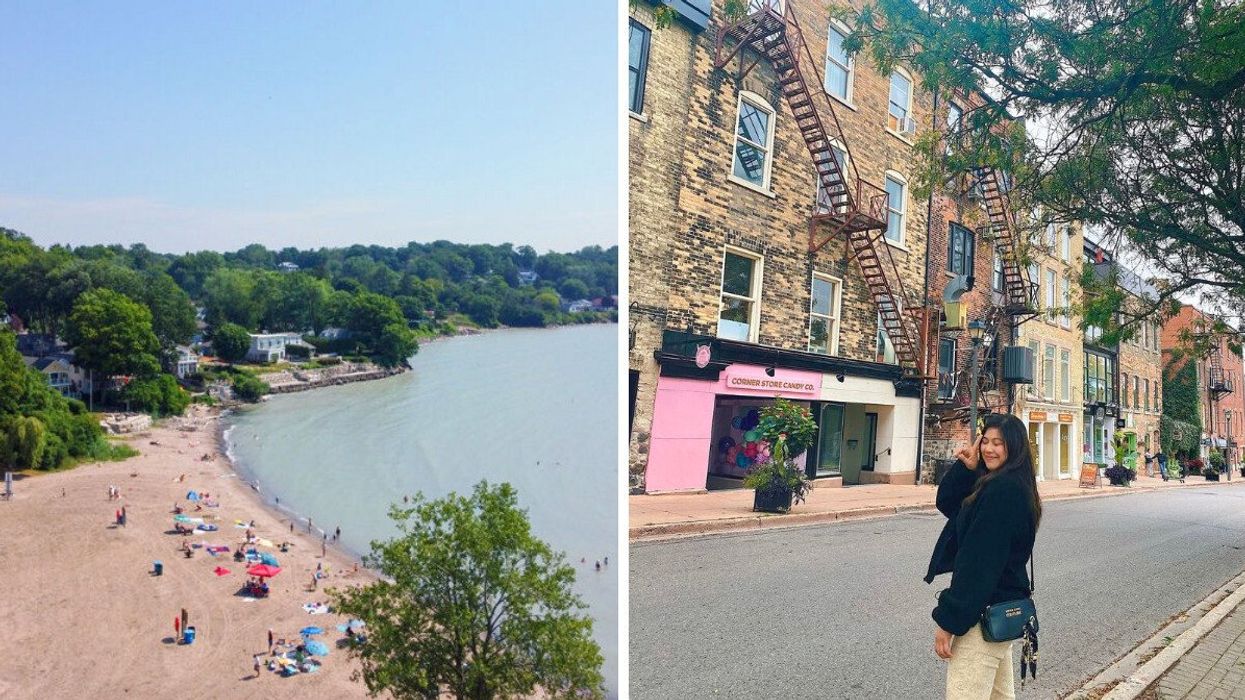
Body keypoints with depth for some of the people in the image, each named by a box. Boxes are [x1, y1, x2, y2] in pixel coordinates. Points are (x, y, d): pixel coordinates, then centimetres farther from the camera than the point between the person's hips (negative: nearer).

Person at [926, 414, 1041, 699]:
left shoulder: (1001, 489, -20)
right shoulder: (1012, 484, 11)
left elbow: (979, 561, -23)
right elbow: (946, 503, 14)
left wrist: (948, 620, -20)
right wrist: (967, 469, -3)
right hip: (1004, 609, 10)